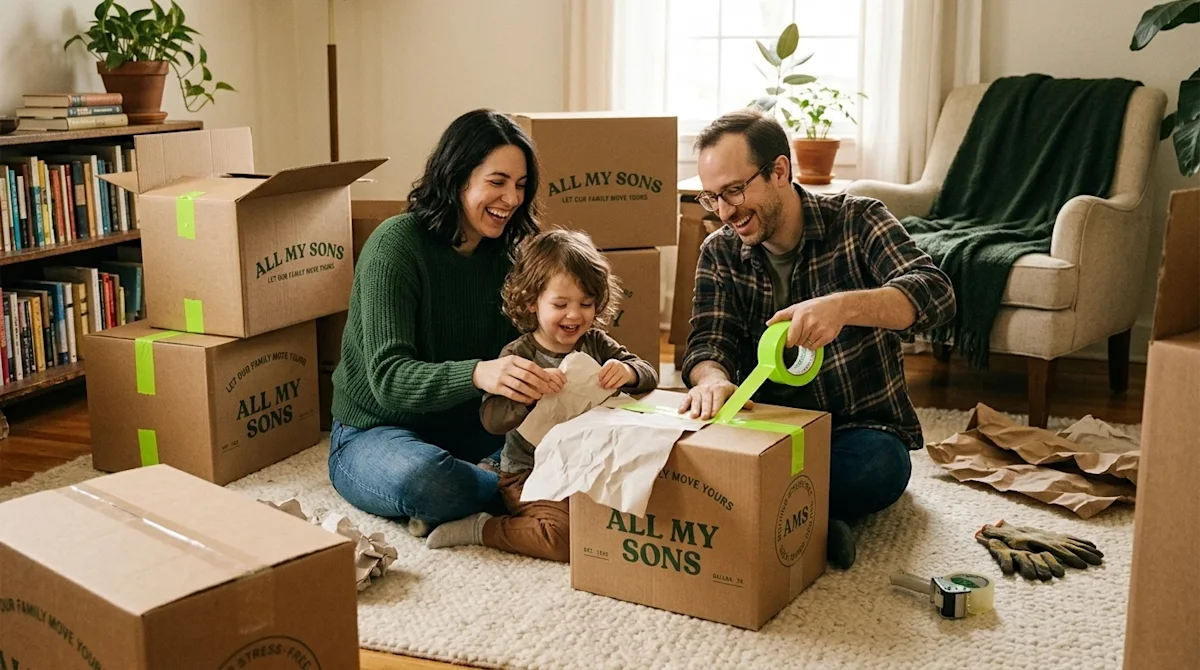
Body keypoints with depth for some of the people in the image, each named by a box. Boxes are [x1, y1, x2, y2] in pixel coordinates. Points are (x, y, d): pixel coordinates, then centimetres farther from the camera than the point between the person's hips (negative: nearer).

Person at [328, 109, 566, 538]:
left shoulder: (500, 256, 3)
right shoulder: (396, 244, -17)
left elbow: (515, 352, 1)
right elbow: (388, 376, -26)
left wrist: (540, 379, -24)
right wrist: (477, 374, -44)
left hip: (464, 430, 6)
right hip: (375, 433, -5)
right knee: (424, 479, -39)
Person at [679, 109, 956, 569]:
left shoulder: (857, 221, -6)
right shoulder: (719, 252, 4)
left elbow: (935, 294, -21)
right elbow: (707, 342, -7)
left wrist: (844, 306, -41)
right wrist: (712, 378, -33)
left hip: (862, 430, -2)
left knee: (875, 463, -37)